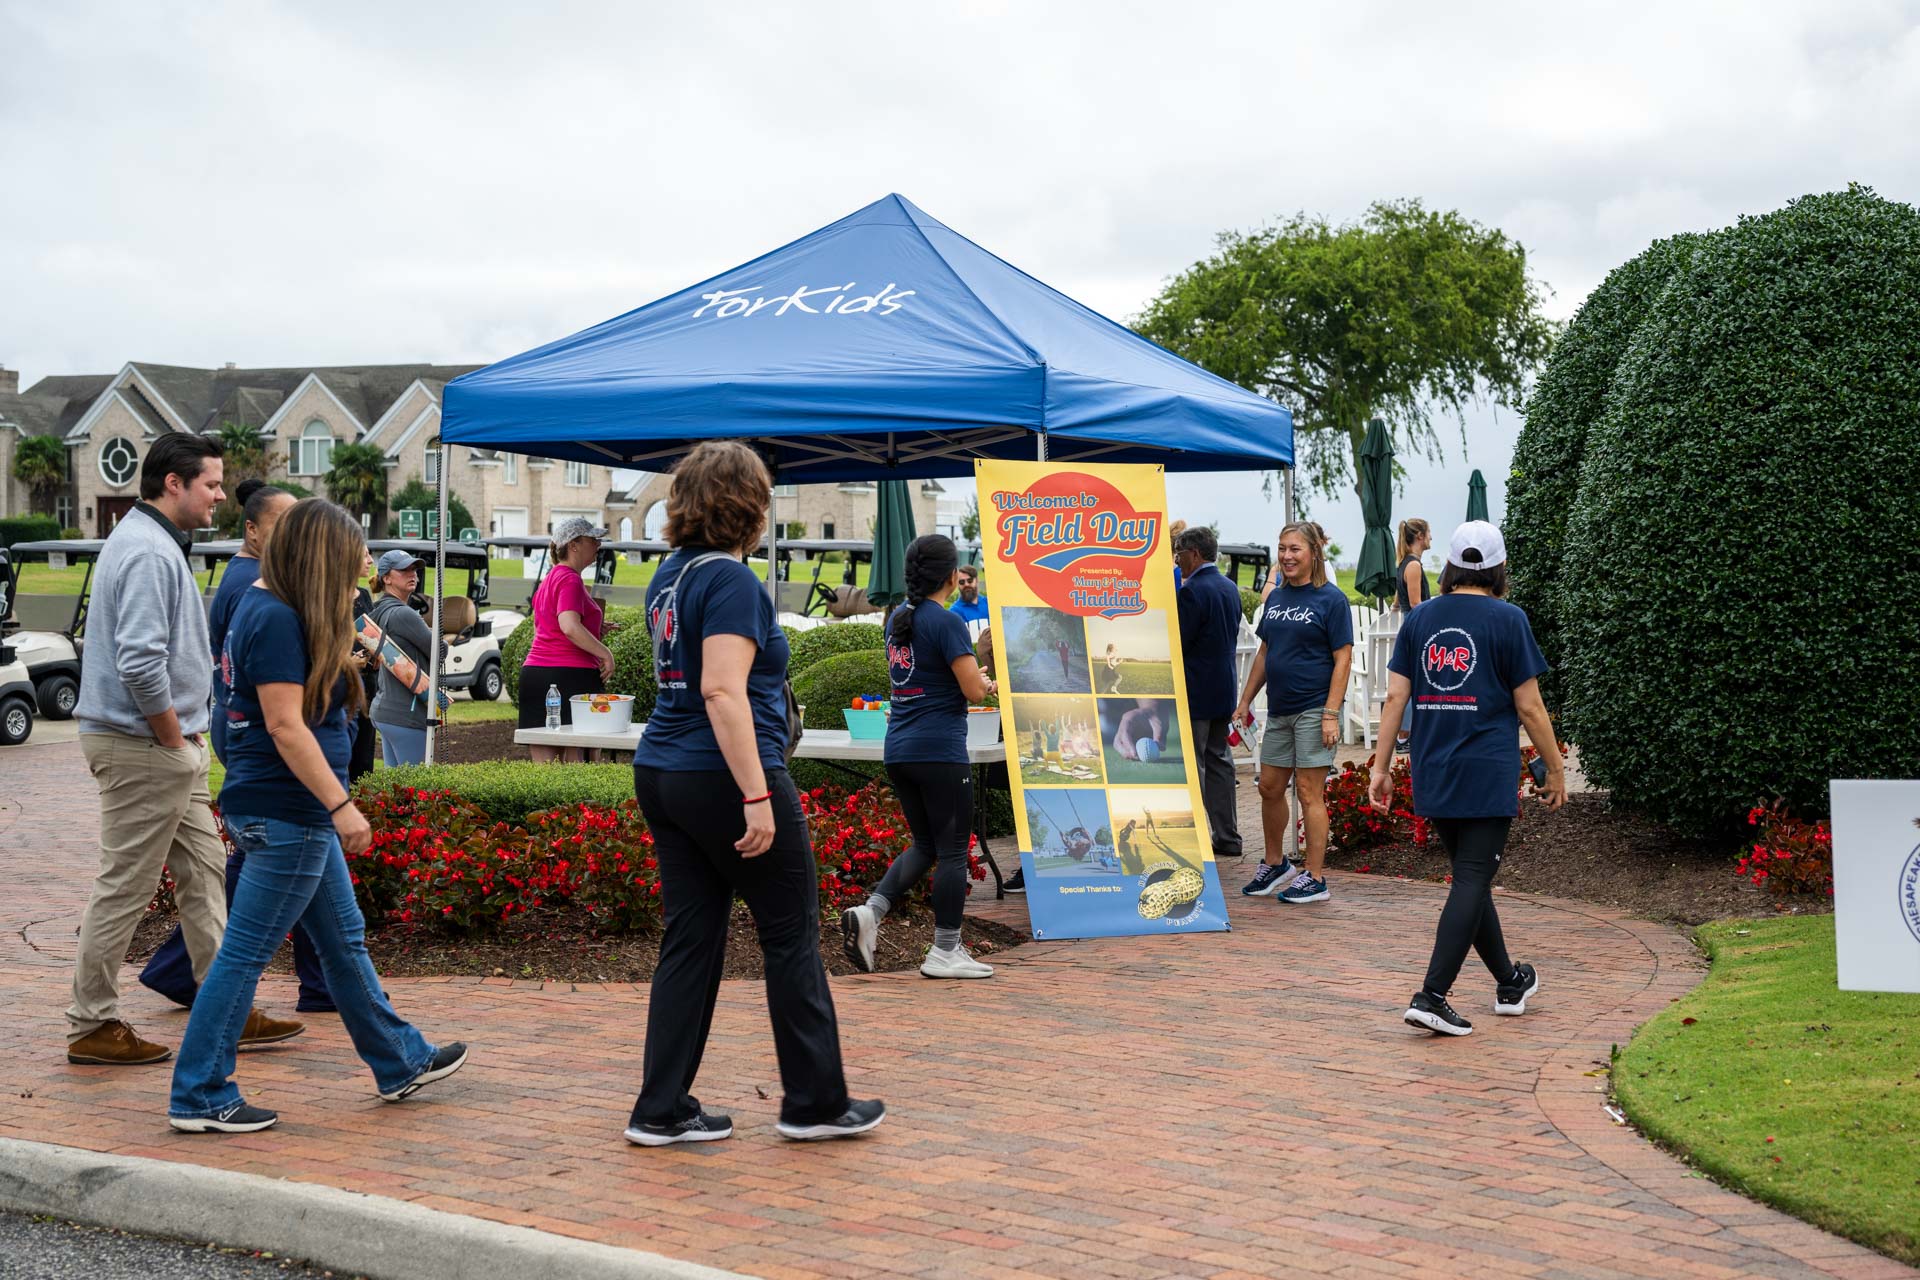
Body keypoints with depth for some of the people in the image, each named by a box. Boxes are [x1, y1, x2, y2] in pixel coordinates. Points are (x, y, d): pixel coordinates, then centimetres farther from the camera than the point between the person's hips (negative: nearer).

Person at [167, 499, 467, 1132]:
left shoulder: (264, 606, 13)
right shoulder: (278, 620, -18)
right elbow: (285, 725, -23)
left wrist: (338, 652, 13)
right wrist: (341, 806, -22)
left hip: (299, 815, 11)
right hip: (284, 813, -11)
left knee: (344, 941, 19)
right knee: (245, 955, -3)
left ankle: (402, 1061, 31)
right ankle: (200, 1098, 5)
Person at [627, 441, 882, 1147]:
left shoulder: (669, 576, 13)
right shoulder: (730, 578, -15)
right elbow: (723, 691, -24)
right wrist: (757, 796, -25)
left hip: (661, 773, 9)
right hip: (724, 778, -9)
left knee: (691, 939, 11)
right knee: (792, 936, 5)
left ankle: (661, 1110, 11)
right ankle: (815, 1102, 14)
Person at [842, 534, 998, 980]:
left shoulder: (897, 618, 11)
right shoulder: (947, 622, -13)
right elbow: (973, 691, -16)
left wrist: (972, 678, 18)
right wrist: (987, 684, 7)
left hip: (899, 750, 8)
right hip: (939, 751, -8)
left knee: (925, 844, 17)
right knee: (953, 850, 2)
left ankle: (869, 911, -1)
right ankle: (945, 952, 6)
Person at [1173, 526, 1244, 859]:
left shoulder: (1192, 591, -17)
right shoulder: (1230, 588, 11)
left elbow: (1176, 644, -18)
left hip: (1194, 692, -9)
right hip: (1223, 691, 9)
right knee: (1219, 761, 14)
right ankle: (1228, 837, 17)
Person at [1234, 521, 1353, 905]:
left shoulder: (1331, 599, -8)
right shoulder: (1275, 598, 12)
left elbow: (1343, 658, -11)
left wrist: (1331, 713, -17)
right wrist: (1245, 700, 15)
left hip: (1313, 709, -7)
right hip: (1279, 709, 7)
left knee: (1309, 792, -4)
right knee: (1269, 788, 12)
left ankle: (1315, 879, 3)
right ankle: (1274, 864, 31)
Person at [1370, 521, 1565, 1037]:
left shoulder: (1419, 618, 7)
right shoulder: (1507, 619, -6)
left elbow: (1395, 696, 4)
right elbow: (1529, 706, -5)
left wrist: (1381, 765, 8)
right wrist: (1556, 770, 4)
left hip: (1431, 776, 5)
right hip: (1488, 776, -5)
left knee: (1471, 875, 17)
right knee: (1472, 879, -3)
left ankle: (1509, 982, 32)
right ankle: (1431, 996, -12)